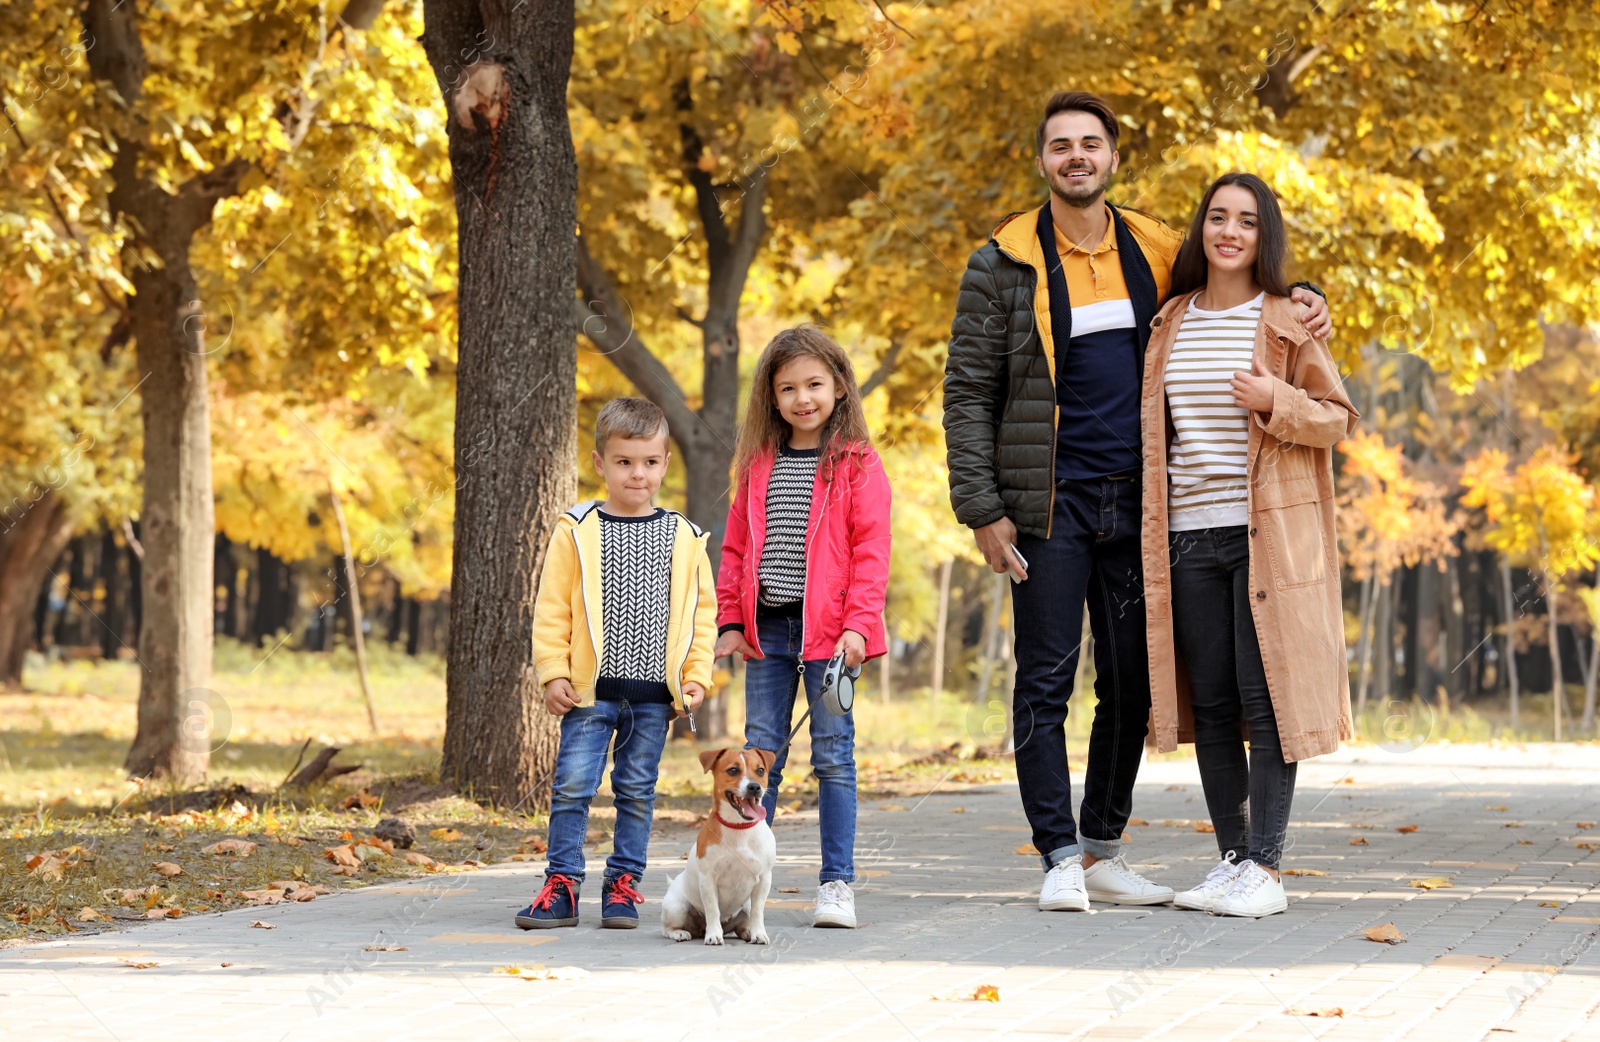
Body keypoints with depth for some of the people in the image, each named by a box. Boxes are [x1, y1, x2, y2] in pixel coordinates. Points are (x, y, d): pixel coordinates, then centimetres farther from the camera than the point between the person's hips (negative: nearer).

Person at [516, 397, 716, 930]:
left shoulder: (683, 537, 5)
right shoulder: (577, 531, 0)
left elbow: (702, 611, 10)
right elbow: (552, 607, 1)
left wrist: (697, 677, 2)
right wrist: (554, 673, -5)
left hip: (654, 694, 2)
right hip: (590, 690, -2)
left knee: (637, 791, 8)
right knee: (572, 786, -4)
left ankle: (623, 885, 16)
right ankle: (562, 885, 3)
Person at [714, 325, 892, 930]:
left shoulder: (857, 464, -1)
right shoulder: (757, 465, 11)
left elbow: (870, 551, -6)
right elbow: (736, 547, 15)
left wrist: (859, 624, -15)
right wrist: (730, 620, 7)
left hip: (828, 631, -4)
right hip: (767, 629, 4)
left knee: (833, 754, 0)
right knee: (760, 753, 7)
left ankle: (837, 883, 4)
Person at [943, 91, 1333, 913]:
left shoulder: (1158, 254, 8)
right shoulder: (1004, 265, -1)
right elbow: (968, 394, -2)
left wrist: (1301, 298, 1)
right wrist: (982, 509, -9)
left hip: (1135, 502, 4)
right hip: (1050, 501, -4)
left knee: (1131, 685, 7)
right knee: (1046, 680, -3)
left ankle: (1104, 850, 18)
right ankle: (1060, 857, 2)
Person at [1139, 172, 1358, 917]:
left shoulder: (1288, 322, 1)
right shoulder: (1170, 323, 13)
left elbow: (1338, 419, 1)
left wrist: (1278, 401, -16)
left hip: (1267, 533, -4)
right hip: (1188, 534, 4)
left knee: (1265, 698, -7)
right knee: (1209, 702, 5)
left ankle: (1265, 870, -5)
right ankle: (1230, 859, 13)